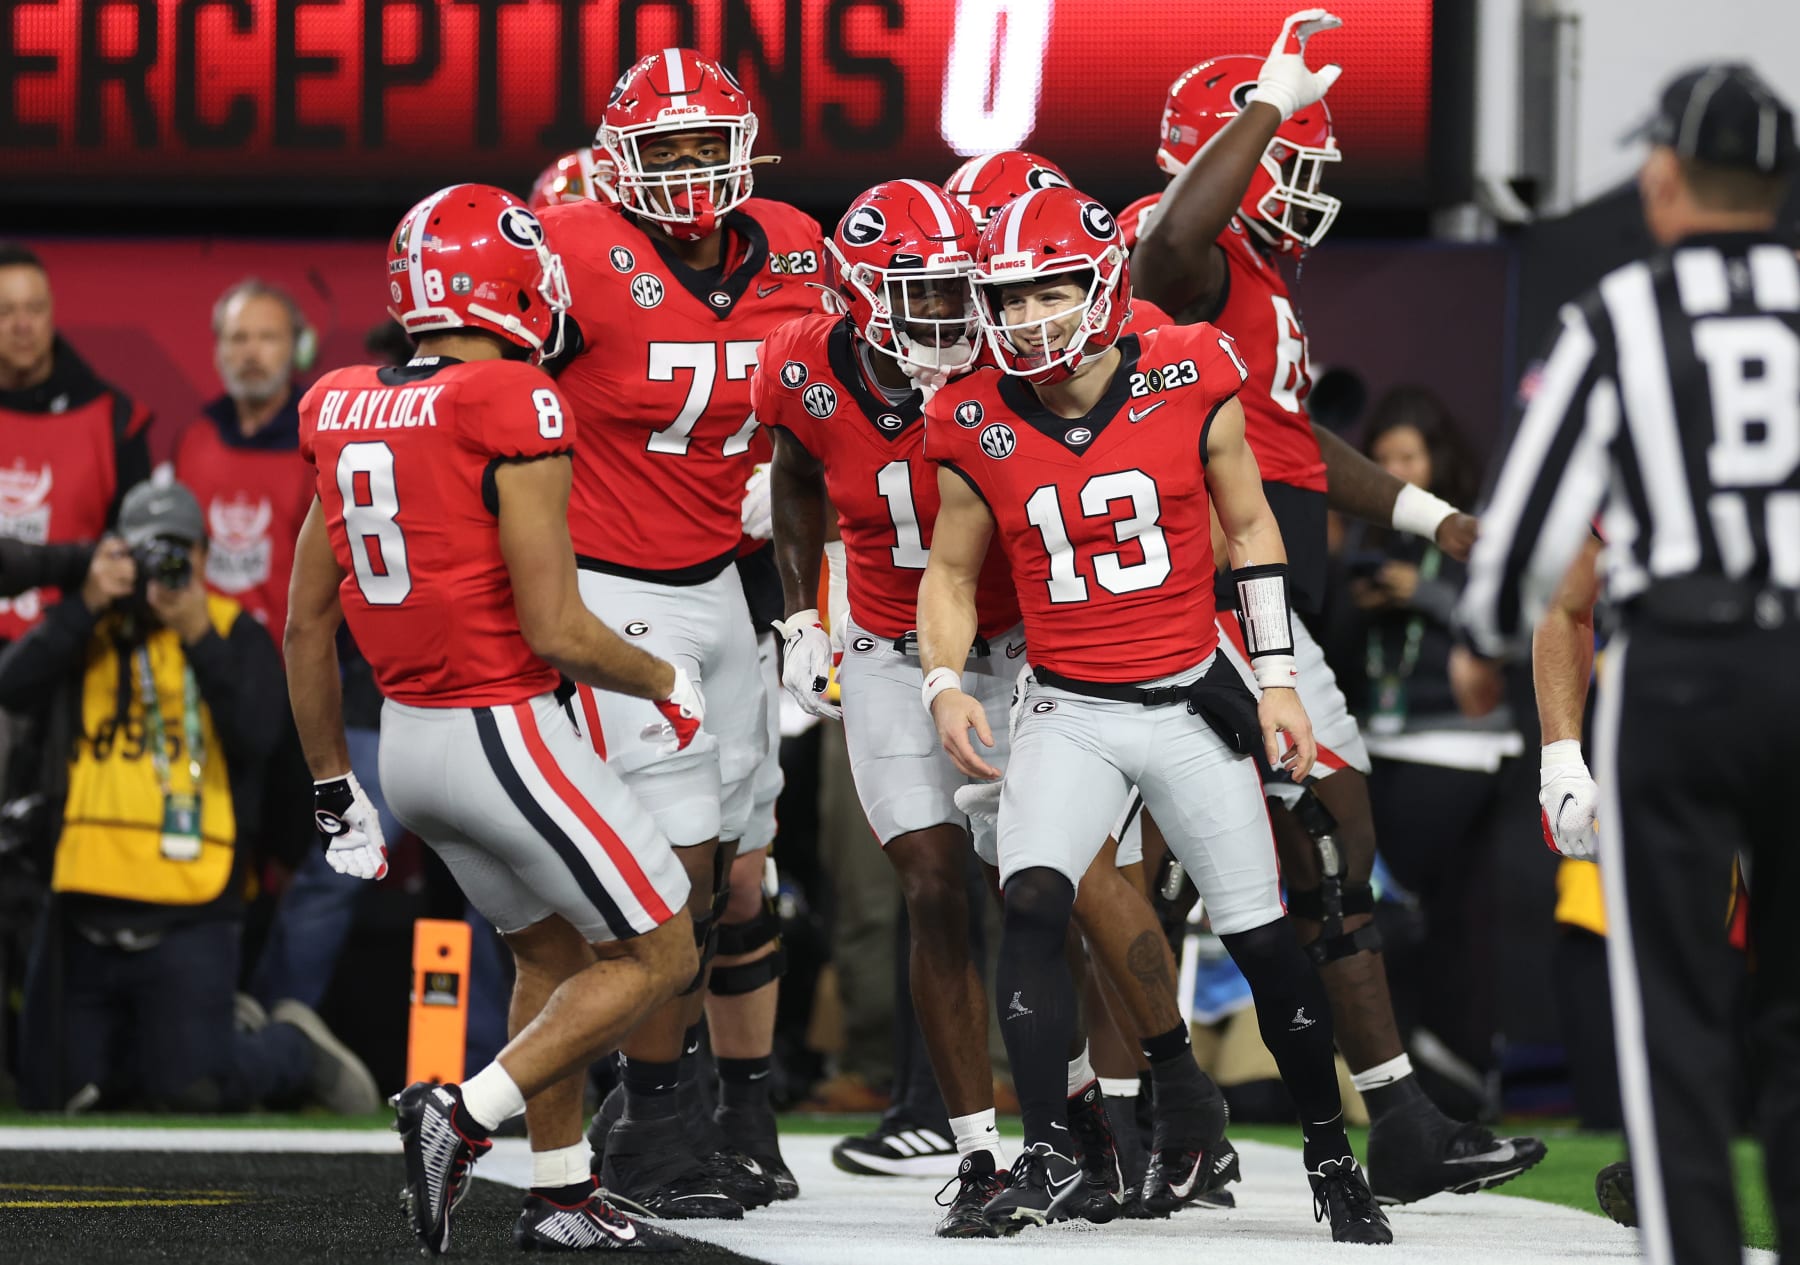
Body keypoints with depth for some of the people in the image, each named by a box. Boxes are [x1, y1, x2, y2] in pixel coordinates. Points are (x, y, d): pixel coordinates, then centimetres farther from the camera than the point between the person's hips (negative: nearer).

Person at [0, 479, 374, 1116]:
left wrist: (201, 637, -22)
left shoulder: (236, 635, 4)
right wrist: (89, 603, -16)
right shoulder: (88, 632, 10)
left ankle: (293, 1048, 17)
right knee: (51, 1096, 5)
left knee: (192, 1090, -13)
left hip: (187, 919, -3)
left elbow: (257, 734, -13)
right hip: (85, 912, 4)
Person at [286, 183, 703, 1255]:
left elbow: (308, 624, 11)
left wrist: (336, 791, 20)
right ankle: (465, 1115, -7)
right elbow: (556, 633, -19)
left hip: (409, 735, 8)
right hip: (506, 732, -8)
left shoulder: (347, 412, 6)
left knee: (555, 954, 23)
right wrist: (668, 683, 0)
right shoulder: (513, 410, -17)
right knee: (659, 957, 5)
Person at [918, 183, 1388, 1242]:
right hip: (1069, 711, 0)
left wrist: (1276, 677, 2)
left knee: (1264, 941, 3)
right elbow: (951, 572, 10)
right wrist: (945, 685, -7)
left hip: (1191, 705, 0)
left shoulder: (1190, 387, -8)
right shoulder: (980, 430, -4)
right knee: (1033, 904, -23)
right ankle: (1048, 1157, -17)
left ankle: (1333, 1155, 21)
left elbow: (1251, 527, 5)